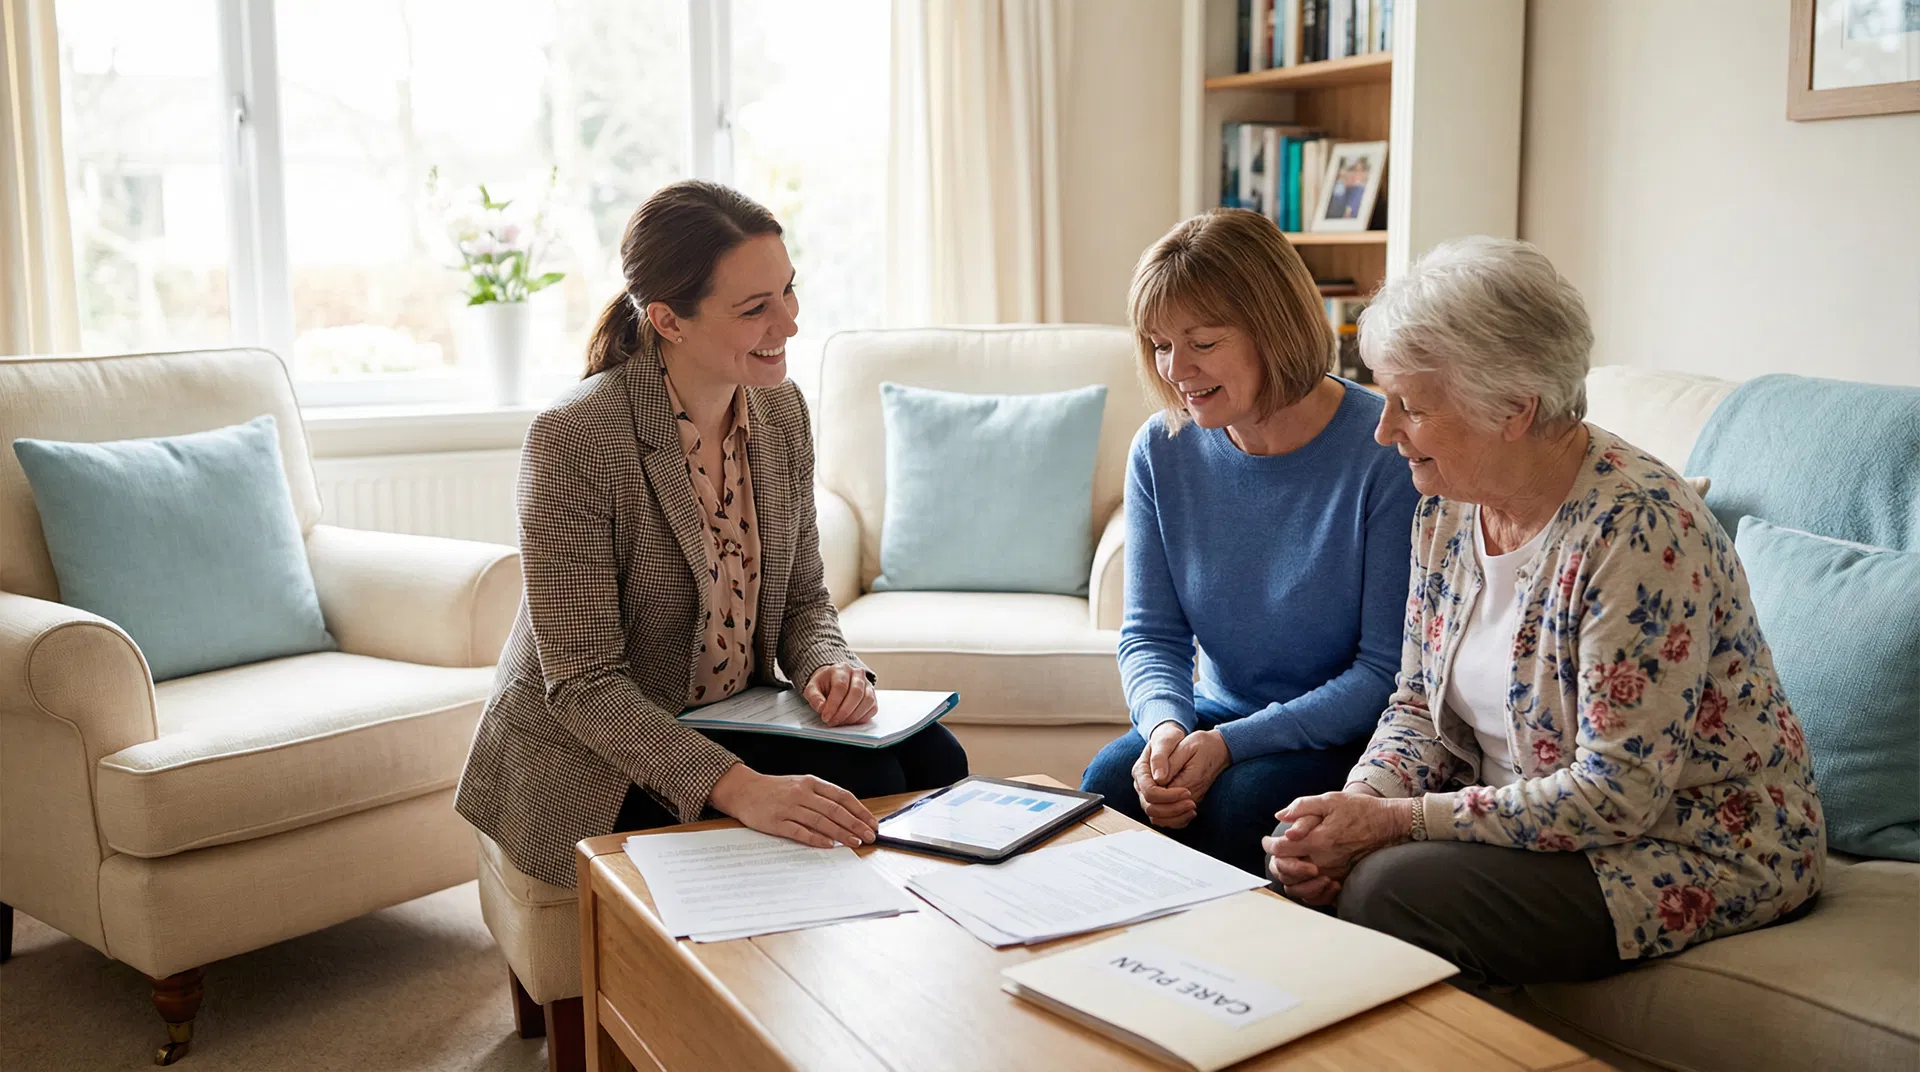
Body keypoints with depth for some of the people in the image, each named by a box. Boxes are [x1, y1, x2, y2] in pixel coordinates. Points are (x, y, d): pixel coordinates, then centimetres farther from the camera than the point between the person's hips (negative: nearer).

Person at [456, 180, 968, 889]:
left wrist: (828, 668, -15)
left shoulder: (780, 410, -1)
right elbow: (583, 685, -24)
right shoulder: (573, 439, -23)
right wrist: (738, 787, -35)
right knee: (863, 783, -22)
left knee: (932, 759, -13)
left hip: (735, 715, 7)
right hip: (591, 765, -6)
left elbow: (803, 598, 9)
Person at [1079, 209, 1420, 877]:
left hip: (1346, 734, -4)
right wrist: (1166, 724, -21)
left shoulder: (1384, 452, -16)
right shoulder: (1161, 452, -1)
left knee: (1232, 807, -30)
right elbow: (1151, 634, 3)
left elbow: (1389, 670, -14)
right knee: (1109, 785, -23)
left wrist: (1230, 743, -23)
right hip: (1216, 718, 4)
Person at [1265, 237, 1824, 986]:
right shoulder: (1449, 507, 0)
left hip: (1699, 847, -7)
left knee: (1393, 889, -28)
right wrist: (1360, 803, -13)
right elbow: (1419, 706, 7)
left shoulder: (1637, 528, -25)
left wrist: (1398, 821, -25)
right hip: (1521, 818, 7)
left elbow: (1620, 793, -26)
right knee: (1308, 863, -14)